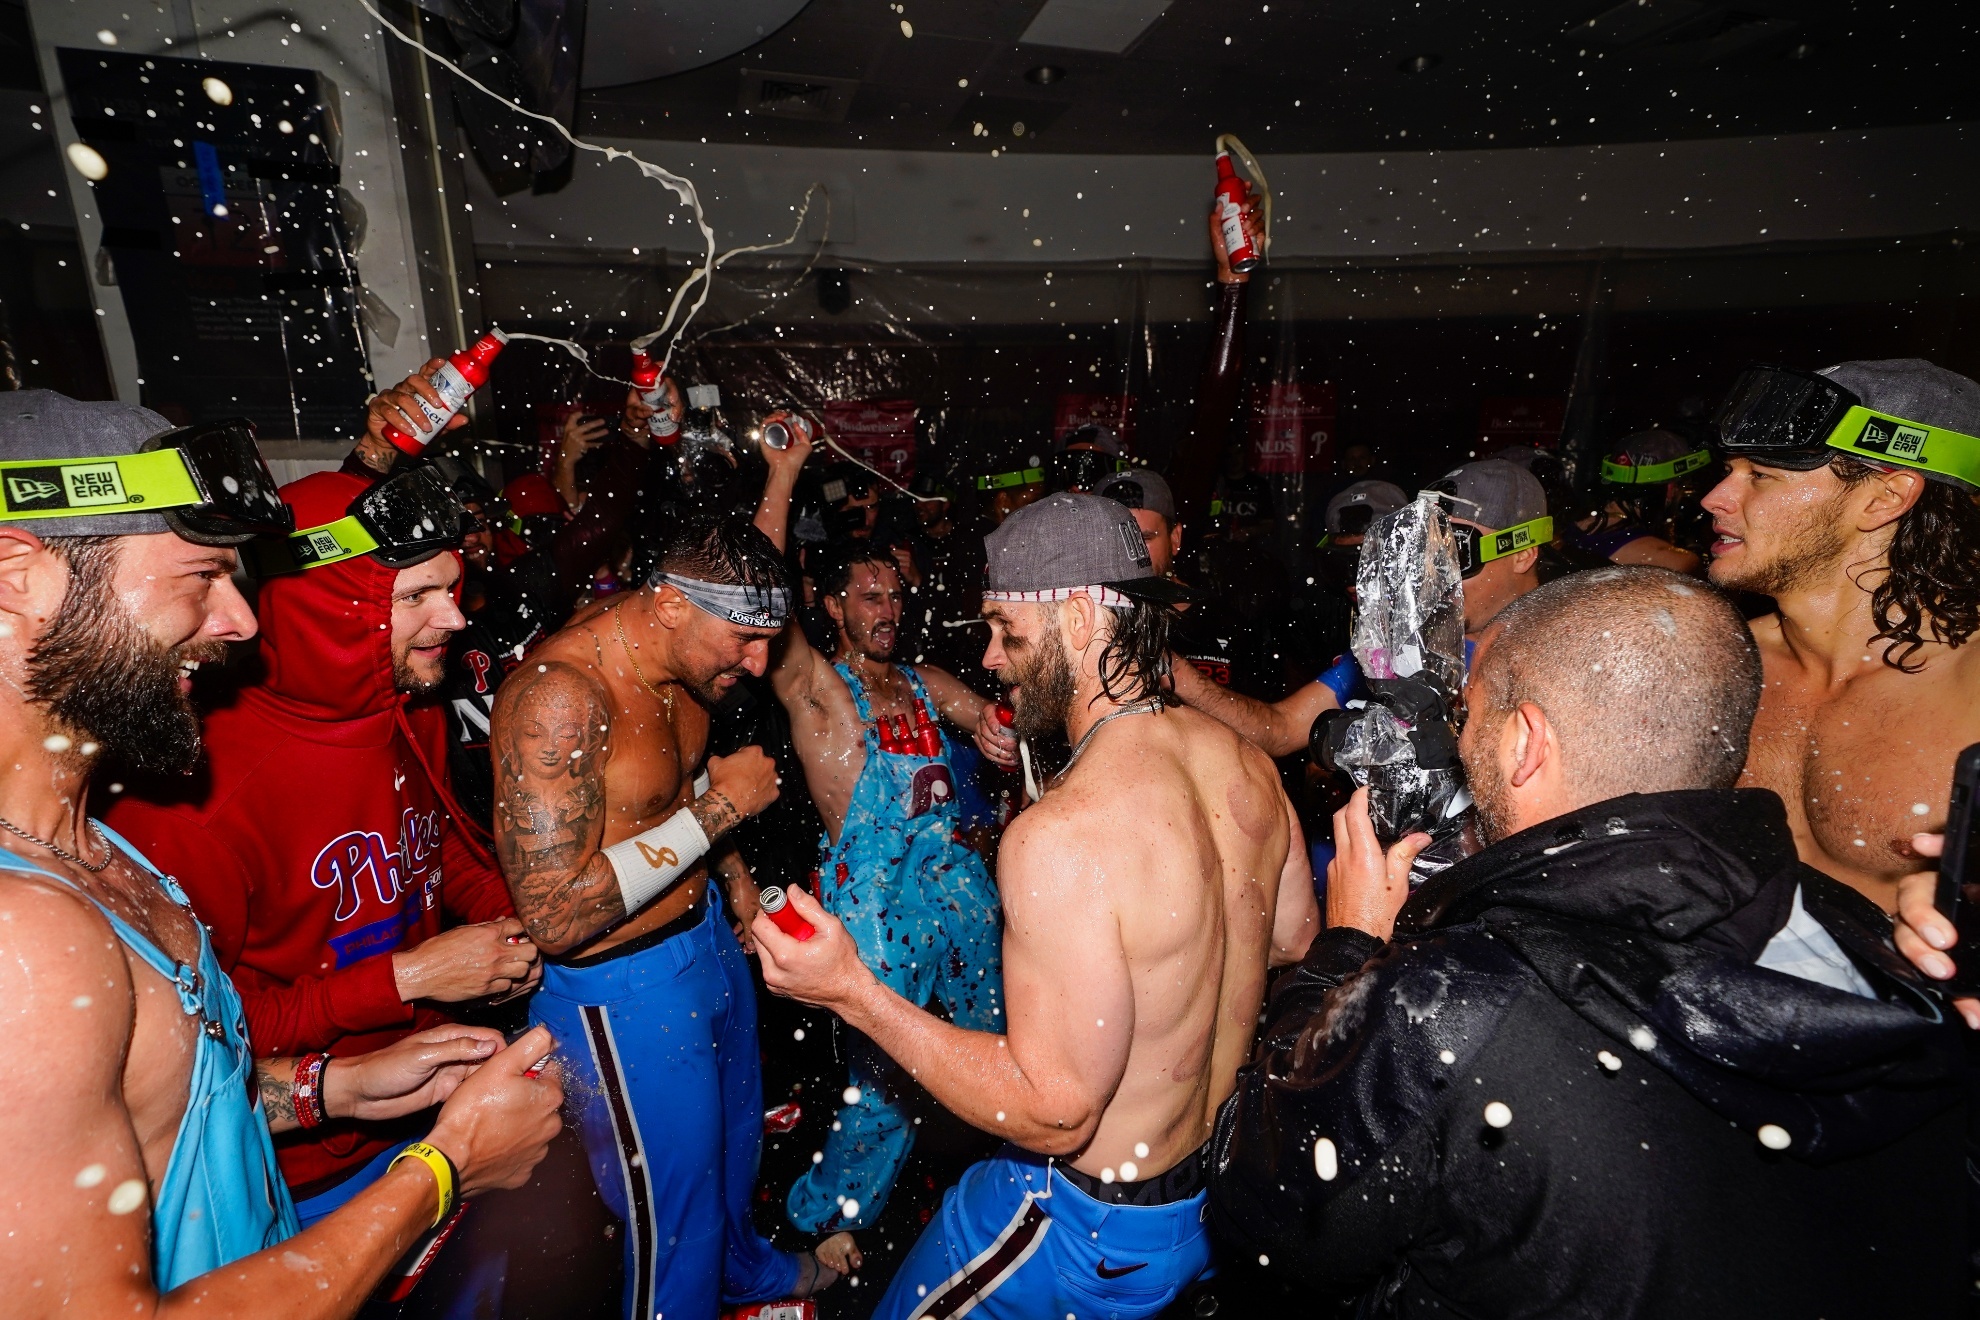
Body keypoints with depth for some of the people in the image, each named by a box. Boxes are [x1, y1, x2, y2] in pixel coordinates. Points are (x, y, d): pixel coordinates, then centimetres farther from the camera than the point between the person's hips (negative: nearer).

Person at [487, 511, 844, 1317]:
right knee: (674, 1222, 11)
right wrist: (717, 808, -29)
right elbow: (556, 917, -33)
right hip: (624, 988, -9)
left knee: (735, 1131, 31)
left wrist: (734, 874, 8)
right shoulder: (559, 692, -31)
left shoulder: (680, 662, -4)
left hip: (708, 934, 9)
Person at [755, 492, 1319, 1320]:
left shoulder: (1063, 836, -33)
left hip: (1090, 1224, -7)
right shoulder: (1245, 763, -9)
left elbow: (1054, 1113, -28)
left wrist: (852, 990, -25)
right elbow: (1296, 943, 7)